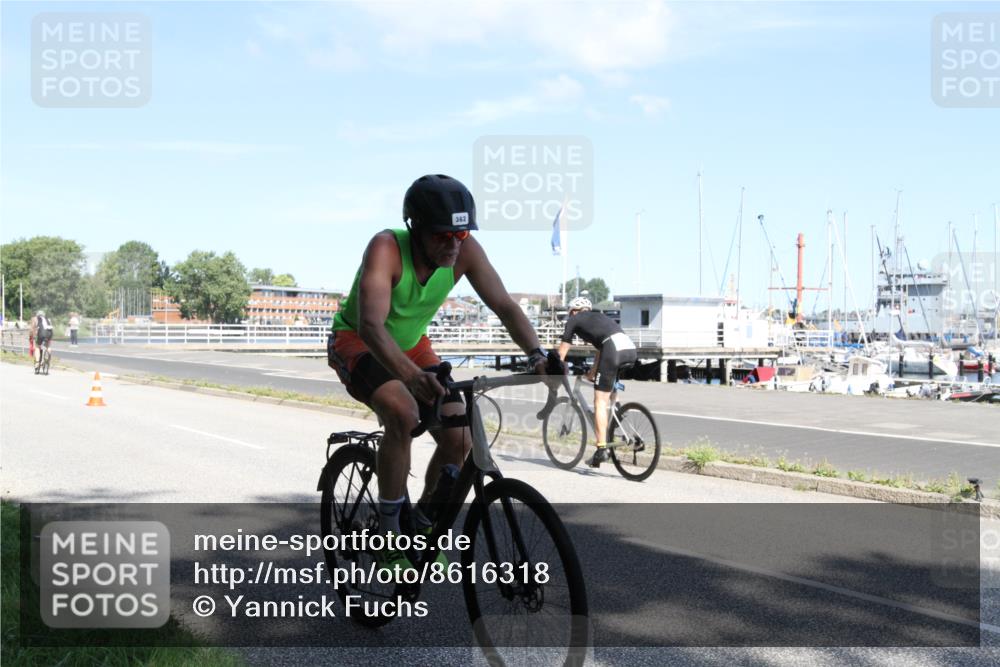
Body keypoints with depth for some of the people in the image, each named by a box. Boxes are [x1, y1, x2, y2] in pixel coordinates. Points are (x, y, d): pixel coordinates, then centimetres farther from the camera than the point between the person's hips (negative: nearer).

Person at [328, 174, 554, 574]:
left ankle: (424, 528, 15)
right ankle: (389, 539, -18)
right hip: (357, 342, -5)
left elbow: (505, 305, -20)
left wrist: (536, 354, -38)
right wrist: (410, 375, -62)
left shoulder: (465, 250, -20)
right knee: (403, 414, -33)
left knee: (459, 439, -10)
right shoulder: (386, 248, -34)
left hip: (411, 345, 5)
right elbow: (371, 325, -45)